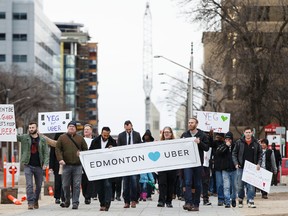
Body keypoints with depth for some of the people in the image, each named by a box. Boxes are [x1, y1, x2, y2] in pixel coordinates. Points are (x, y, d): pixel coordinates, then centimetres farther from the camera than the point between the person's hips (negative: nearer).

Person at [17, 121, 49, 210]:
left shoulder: (42, 140, 3)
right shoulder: (24, 138, 2)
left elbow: (46, 152, 1)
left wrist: (46, 163, -11)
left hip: (39, 166, 2)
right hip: (28, 166, -1)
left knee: (39, 185, 10)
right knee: (29, 185, -10)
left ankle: (36, 201, 28)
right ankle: (30, 202, -8)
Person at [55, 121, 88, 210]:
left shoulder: (80, 138, 10)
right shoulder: (62, 138, 7)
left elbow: (85, 149, 13)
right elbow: (58, 149, 2)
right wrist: (60, 159, -12)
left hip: (78, 165, 0)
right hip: (66, 165, 0)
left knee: (77, 185, -3)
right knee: (65, 185, 5)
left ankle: (75, 202, 2)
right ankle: (67, 201, 22)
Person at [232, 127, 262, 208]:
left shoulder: (256, 143, 4)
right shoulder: (239, 142, 0)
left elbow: (259, 155, 9)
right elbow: (234, 154, 3)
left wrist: (258, 164, -4)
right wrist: (236, 163, -8)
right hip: (241, 167, 0)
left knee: (251, 186, -4)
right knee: (240, 185, 5)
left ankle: (250, 201, 0)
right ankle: (240, 200, 19)